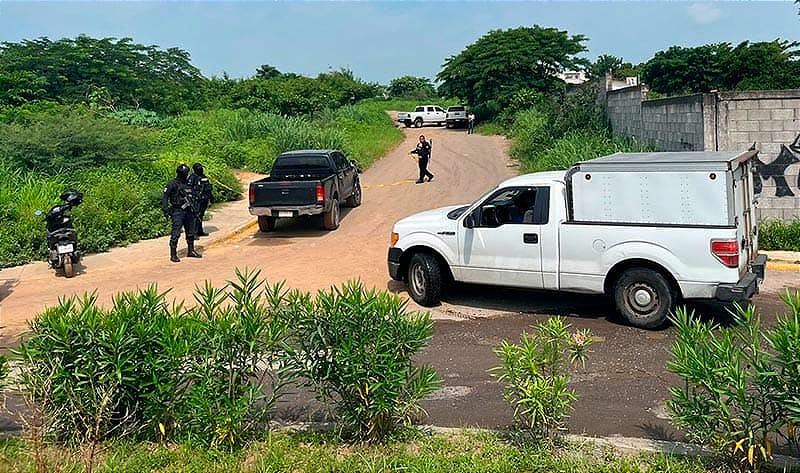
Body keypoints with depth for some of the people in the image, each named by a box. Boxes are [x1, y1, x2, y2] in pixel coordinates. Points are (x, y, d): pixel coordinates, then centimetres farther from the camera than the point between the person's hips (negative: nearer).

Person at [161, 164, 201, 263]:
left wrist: (194, 209, 22)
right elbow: (164, 197, -9)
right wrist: (165, 210, -16)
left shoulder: (188, 184, 14)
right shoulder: (173, 184, -8)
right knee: (175, 234, -8)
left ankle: (191, 251, 29)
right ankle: (173, 255, -4)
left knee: (190, 233, 15)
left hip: (188, 212, 7)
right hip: (177, 212, -7)